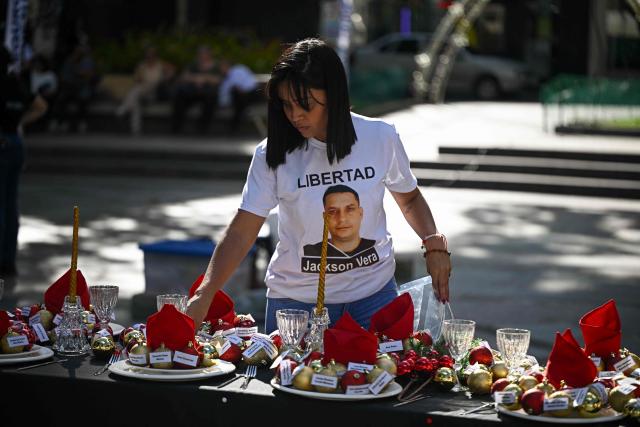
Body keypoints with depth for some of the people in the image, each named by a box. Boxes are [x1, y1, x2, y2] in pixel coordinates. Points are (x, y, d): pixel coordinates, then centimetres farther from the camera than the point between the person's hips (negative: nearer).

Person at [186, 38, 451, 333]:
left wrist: (434, 245, -5)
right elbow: (240, 234, -14)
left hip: (372, 290, 1)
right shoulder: (273, 154, -11)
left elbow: (409, 199, 11)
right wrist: (204, 295, -26)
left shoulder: (380, 138, -7)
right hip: (297, 298, -1)